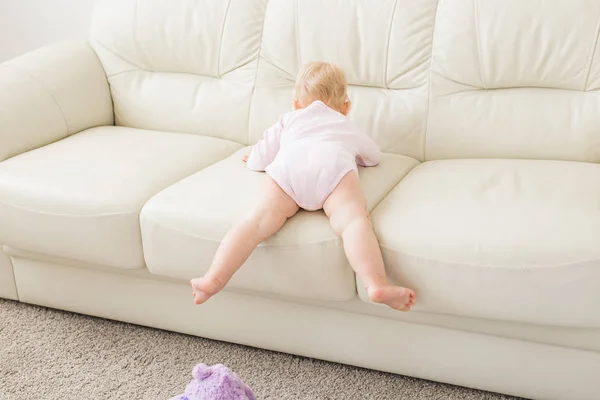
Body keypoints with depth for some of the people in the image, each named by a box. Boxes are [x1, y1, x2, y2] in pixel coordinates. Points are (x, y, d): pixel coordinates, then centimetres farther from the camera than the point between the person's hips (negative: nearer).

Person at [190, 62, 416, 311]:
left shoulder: (288, 121, 43)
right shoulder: (347, 128, 46)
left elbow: (259, 160, 41)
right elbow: (374, 156, 61)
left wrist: (253, 160, 64)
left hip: (288, 167, 1)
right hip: (333, 165, -1)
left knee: (258, 221, -15)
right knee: (354, 221, -21)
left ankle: (214, 279, -35)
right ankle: (376, 284, -47)